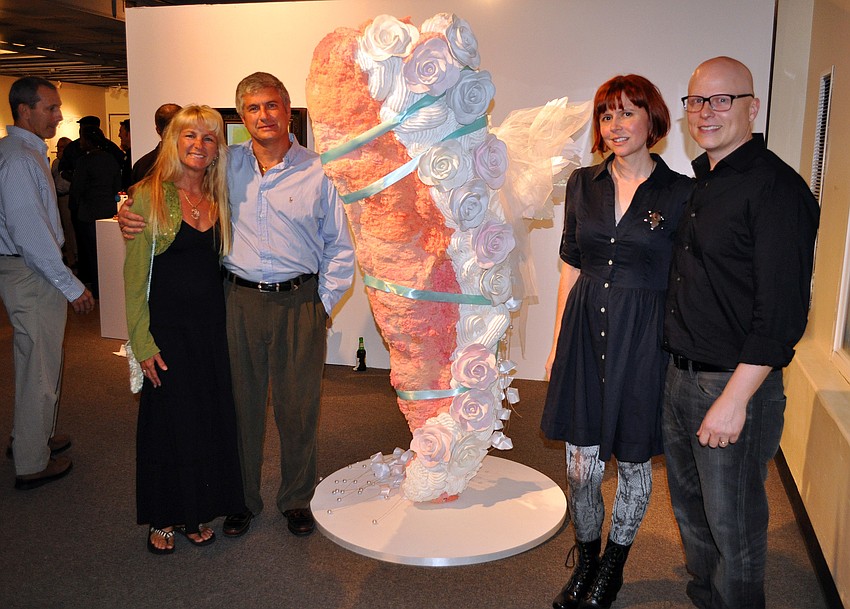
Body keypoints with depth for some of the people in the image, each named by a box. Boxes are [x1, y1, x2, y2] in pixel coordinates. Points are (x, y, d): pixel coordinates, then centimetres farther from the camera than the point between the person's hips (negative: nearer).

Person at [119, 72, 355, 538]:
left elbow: (339, 248, 5)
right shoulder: (226, 165, 6)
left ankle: (297, 499, 28)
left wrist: (323, 303, -1)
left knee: (298, 406, 7)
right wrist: (130, 213, 1)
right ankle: (242, 498, 30)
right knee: (242, 403, 11)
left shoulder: (316, 172, 1)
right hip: (239, 301, 2)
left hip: (298, 303, -1)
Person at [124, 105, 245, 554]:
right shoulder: (149, 197, -7)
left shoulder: (220, 198, 6)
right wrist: (143, 342, -11)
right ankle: (163, 518, 29)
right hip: (167, 325, -4)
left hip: (212, 324, 4)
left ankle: (197, 513, 31)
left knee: (211, 419, 11)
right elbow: (135, 276, -7)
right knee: (167, 419, 8)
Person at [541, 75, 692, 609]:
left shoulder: (680, 193, -5)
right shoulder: (583, 184, 5)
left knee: (633, 459, 13)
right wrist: (558, 343, 10)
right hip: (586, 333, 3)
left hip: (643, 341, -3)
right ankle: (585, 562, 34)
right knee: (581, 463, 9)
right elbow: (571, 269, 10)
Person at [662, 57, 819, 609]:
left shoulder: (778, 188, -15)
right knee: (689, 506, 22)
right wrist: (681, 369, 12)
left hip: (735, 384, -8)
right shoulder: (700, 184, 11)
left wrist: (734, 399, -21)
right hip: (681, 376, 8)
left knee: (733, 526, 7)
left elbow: (782, 313, -20)